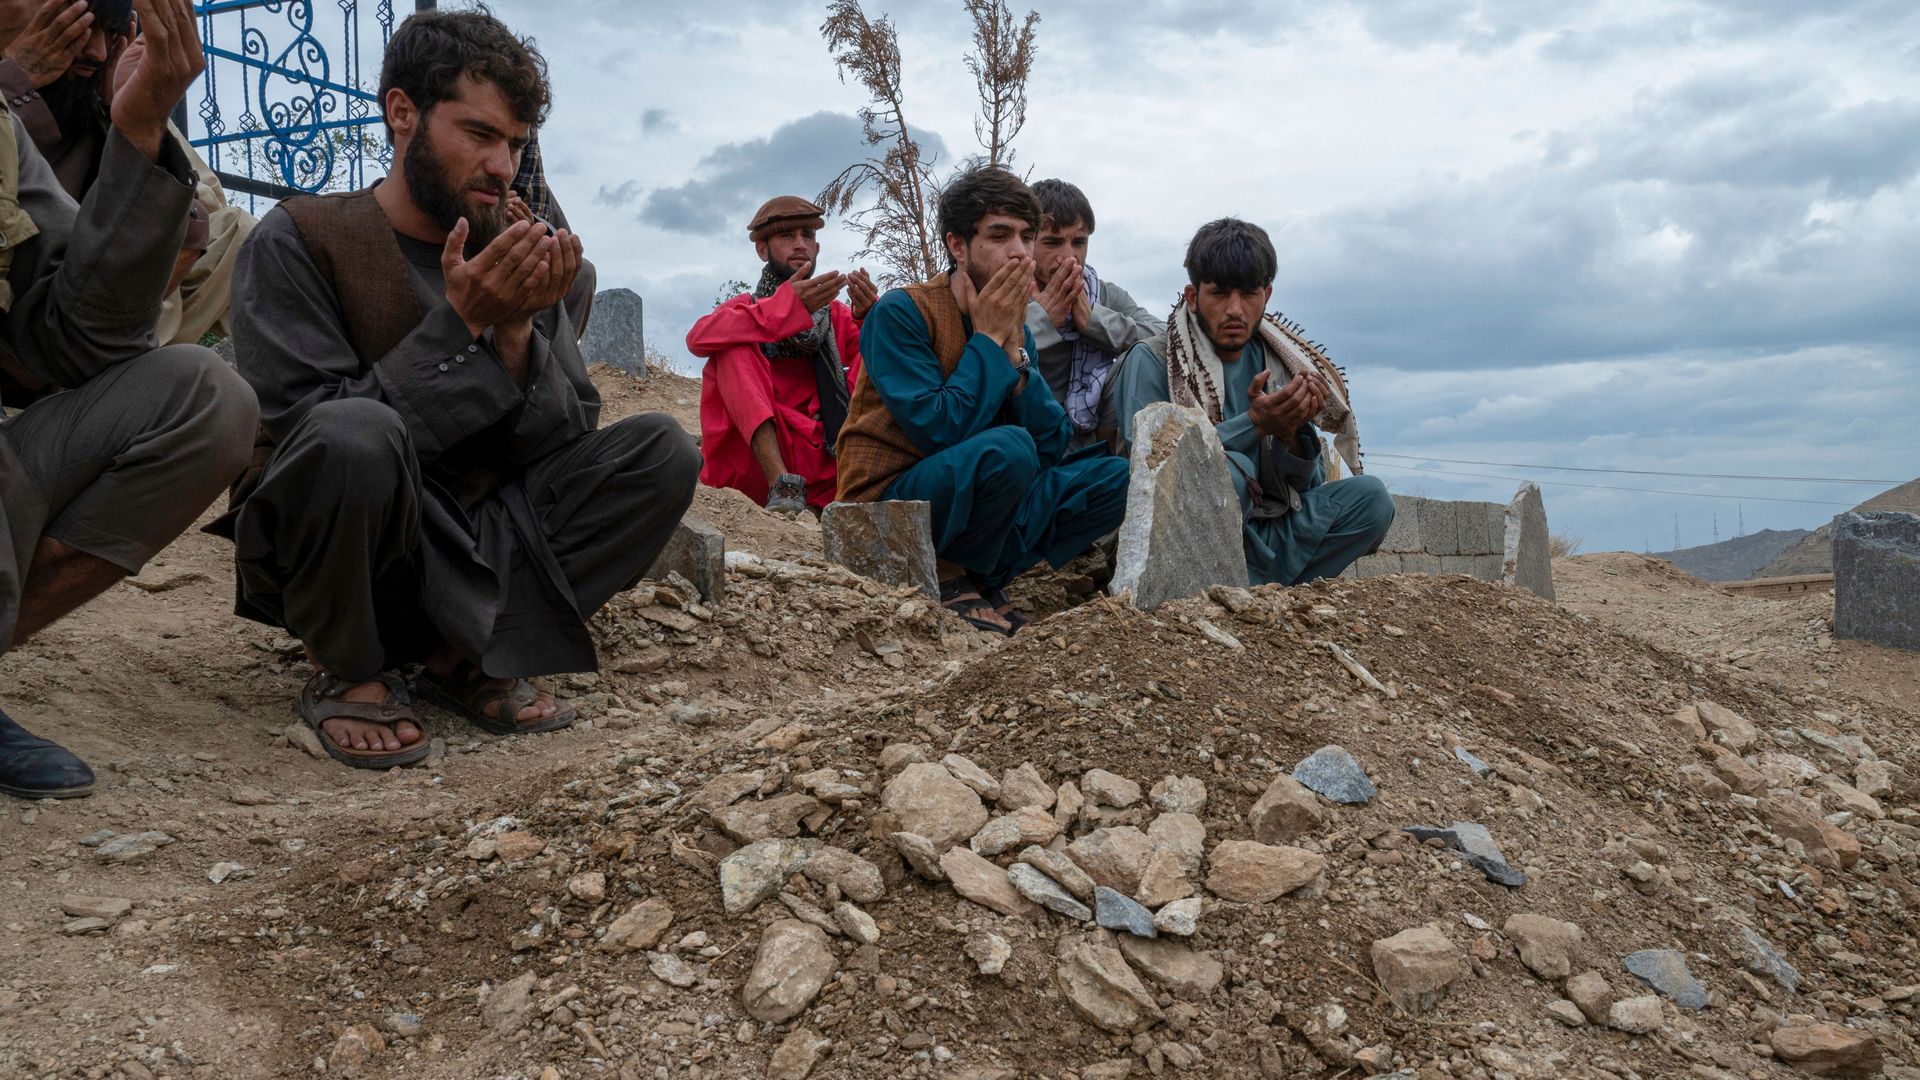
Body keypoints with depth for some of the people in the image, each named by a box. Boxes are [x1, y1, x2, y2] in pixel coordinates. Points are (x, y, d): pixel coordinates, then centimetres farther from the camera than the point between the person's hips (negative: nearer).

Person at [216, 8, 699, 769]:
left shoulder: (516, 256, 5)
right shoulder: (298, 242, -9)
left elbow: (569, 446, 0)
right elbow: (306, 431, -19)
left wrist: (517, 333, -17)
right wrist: (460, 325, -23)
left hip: (477, 548, 5)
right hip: (332, 561, -4)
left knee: (659, 453, -11)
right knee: (355, 436, -36)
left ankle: (466, 655, -10)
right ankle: (347, 673, -9)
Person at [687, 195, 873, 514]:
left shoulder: (838, 317, 18)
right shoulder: (744, 308, 11)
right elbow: (698, 338, -13)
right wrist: (787, 305, -23)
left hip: (823, 460, 2)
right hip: (753, 461, -1)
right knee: (735, 347, -18)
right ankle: (781, 484, -34)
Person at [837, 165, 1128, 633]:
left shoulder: (1011, 328, 8)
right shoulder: (899, 314, -12)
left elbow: (1052, 447, -1)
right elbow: (939, 431, -23)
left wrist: (1014, 345, -9)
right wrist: (989, 339, -14)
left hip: (973, 513, 7)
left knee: (1116, 478, -3)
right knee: (1007, 447, -32)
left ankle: (981, 574, -5)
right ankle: (948, 578, -10)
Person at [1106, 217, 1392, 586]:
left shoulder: (1278, 364, 9)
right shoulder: (1150, 362, -6)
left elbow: (1309, 484, 7)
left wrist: (1290, 435, -15)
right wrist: (1254, 424, -24)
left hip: (1260, 534, 5)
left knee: (1369, 496, -13)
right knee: (1227, 470, -33)